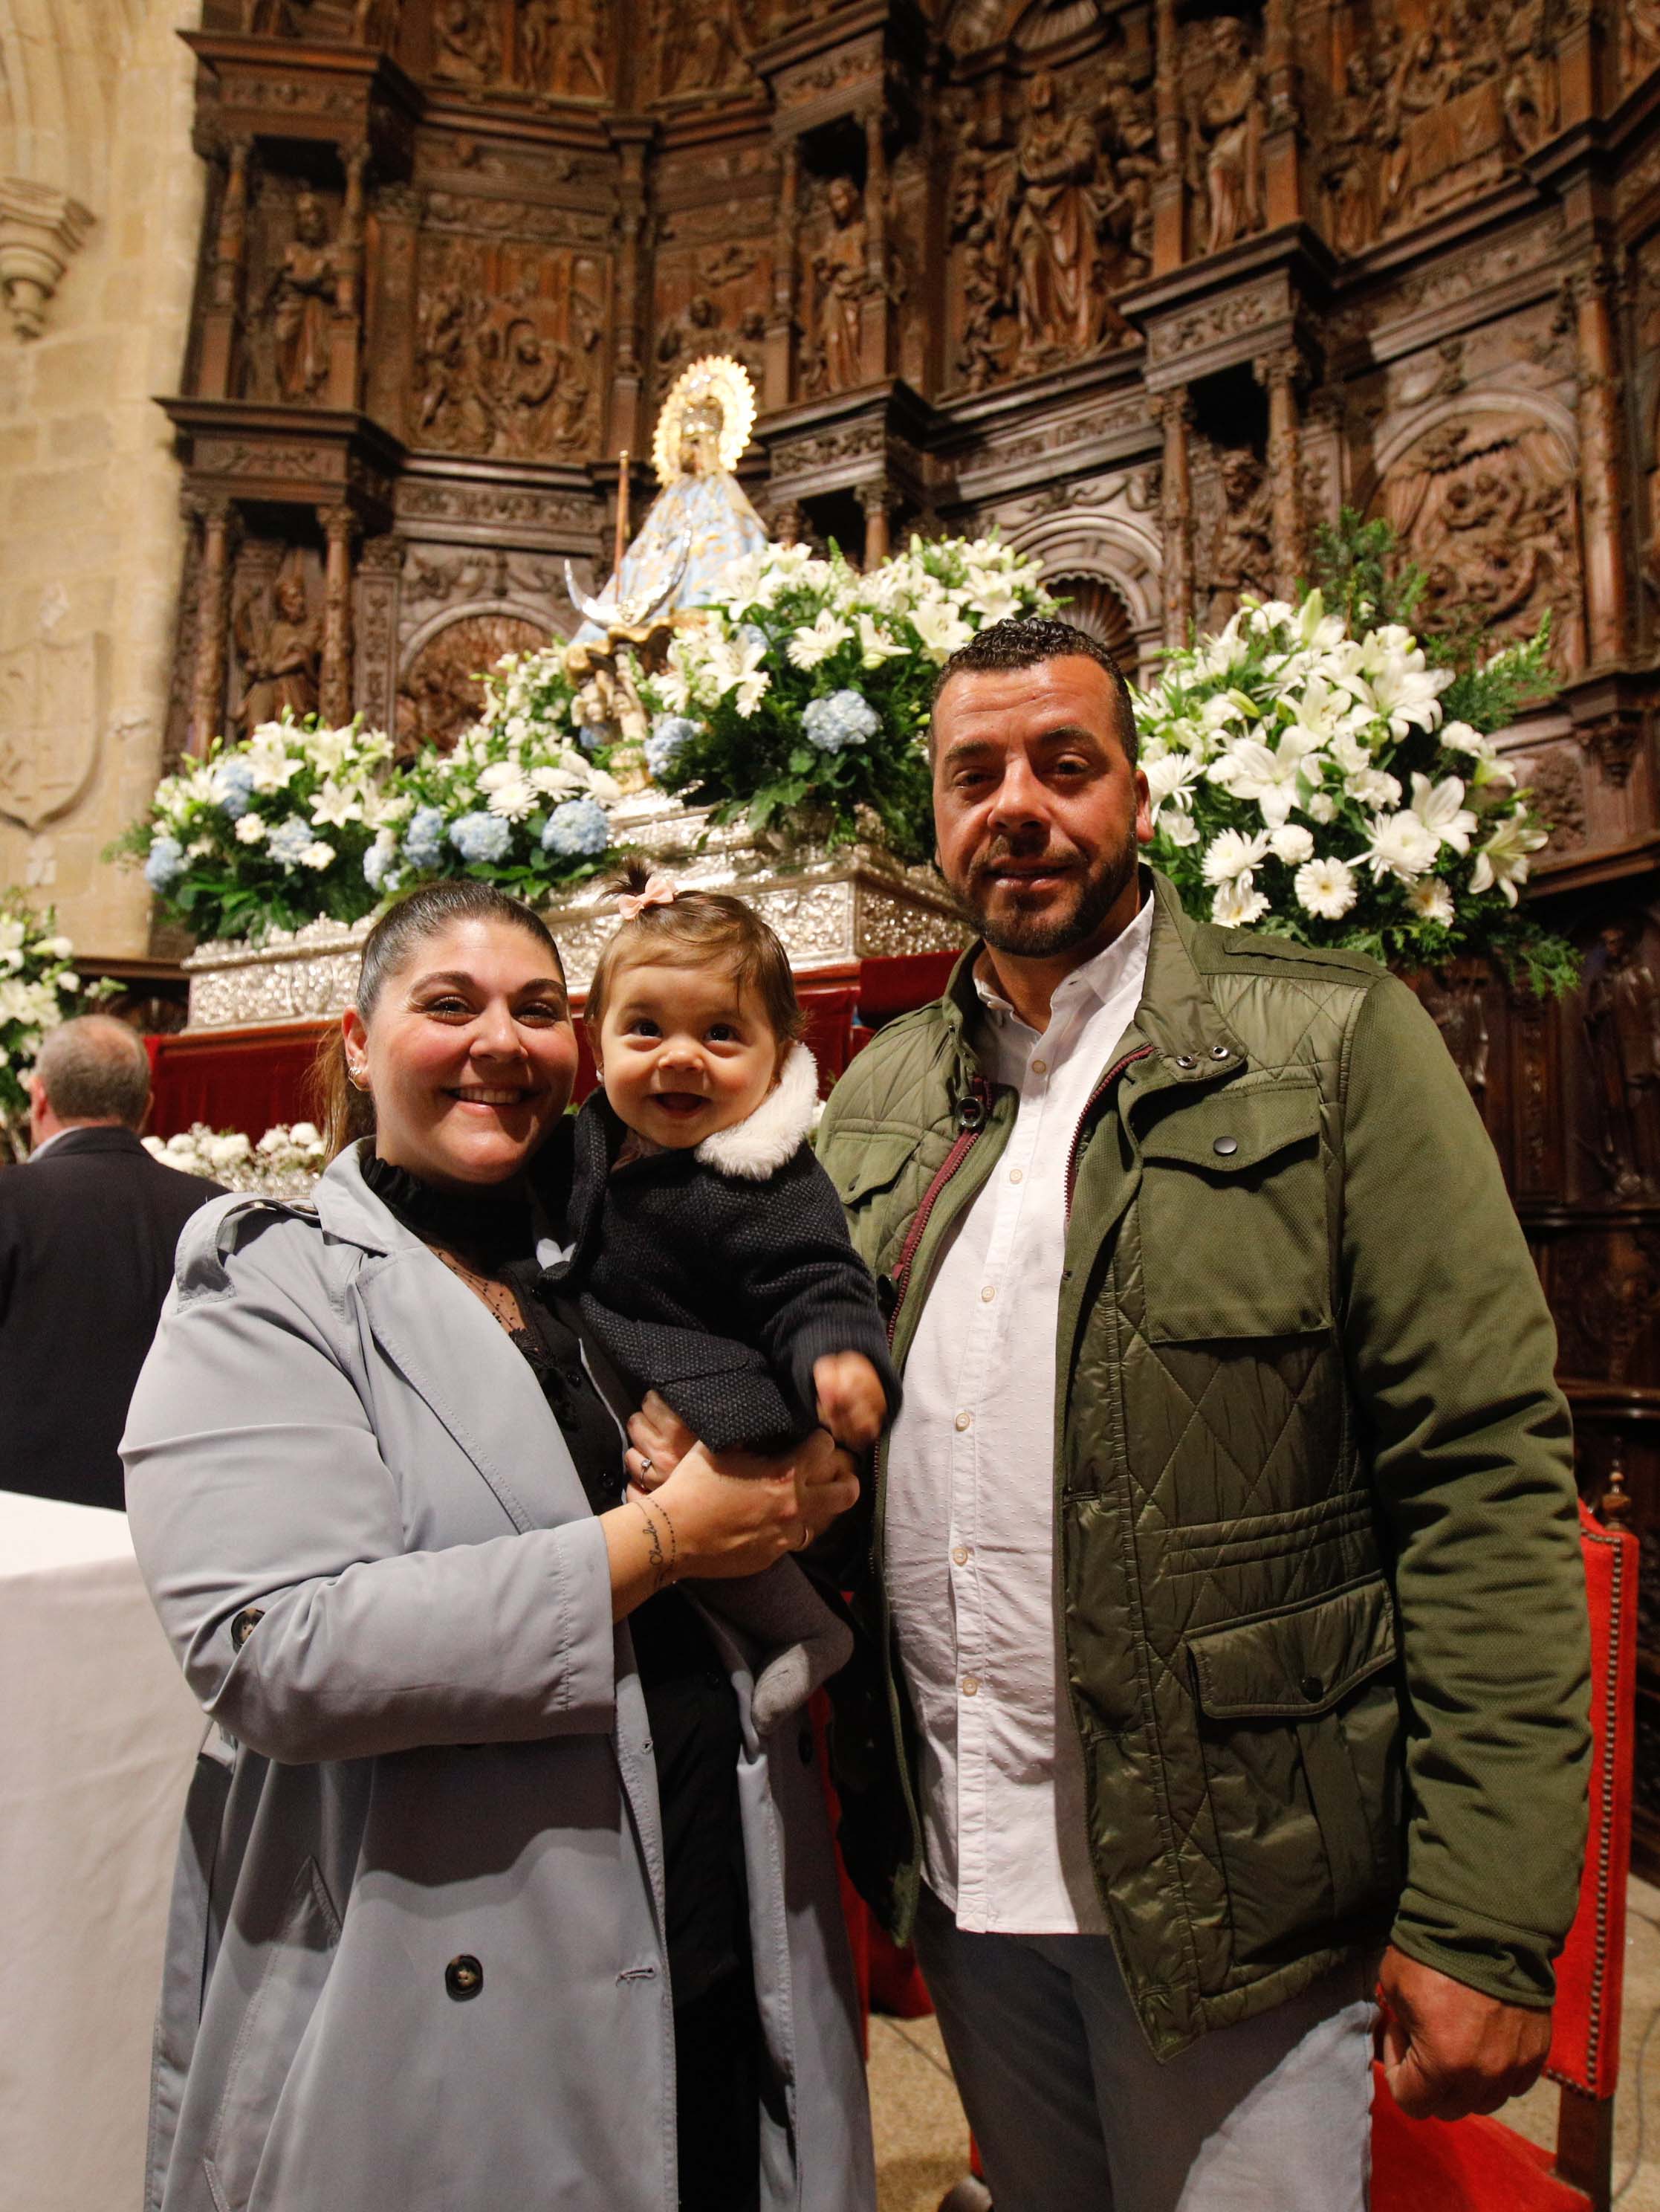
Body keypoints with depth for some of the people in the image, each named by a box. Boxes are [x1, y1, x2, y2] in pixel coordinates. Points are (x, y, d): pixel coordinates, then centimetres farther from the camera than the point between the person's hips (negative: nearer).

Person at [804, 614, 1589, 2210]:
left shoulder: (1334, 1045, -7)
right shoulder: (878, 1094, 7)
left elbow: (1486, 1477, -11)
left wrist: (1484, 1924, -14)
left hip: (1228, 1891, -4)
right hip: (962, 1883, 5)